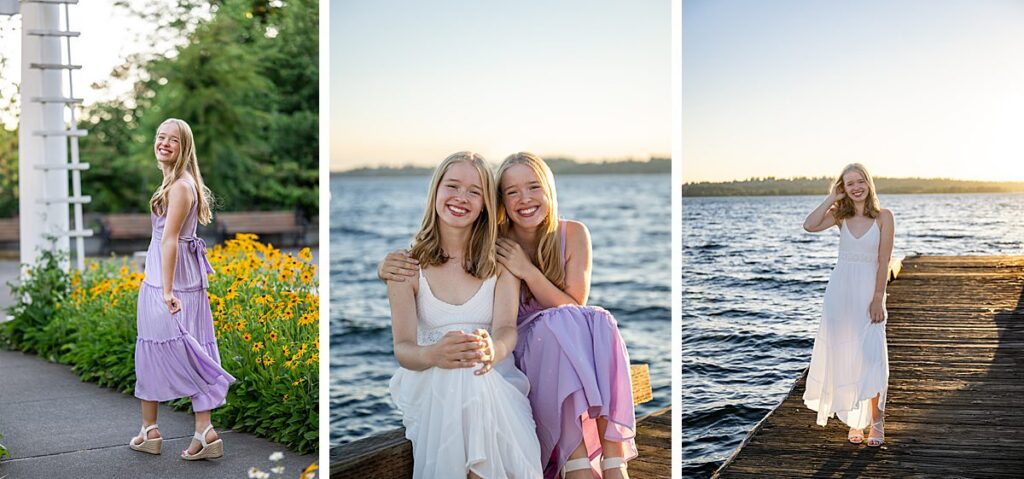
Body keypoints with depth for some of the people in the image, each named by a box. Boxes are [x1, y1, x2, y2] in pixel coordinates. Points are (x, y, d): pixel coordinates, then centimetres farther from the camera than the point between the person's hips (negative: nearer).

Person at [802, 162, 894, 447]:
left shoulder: (883, 217, -2)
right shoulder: (840, 215, 5)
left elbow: (883, 261, -6)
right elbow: (810, 225, -14)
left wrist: (878, 298, -12)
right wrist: (832, 198, -6)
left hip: (868, 291, -3)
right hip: (839, 290, 3)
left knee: (869, 355, -9)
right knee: (842, 355, 4)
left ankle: (876, 421, 1)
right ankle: (854, 421, 16)